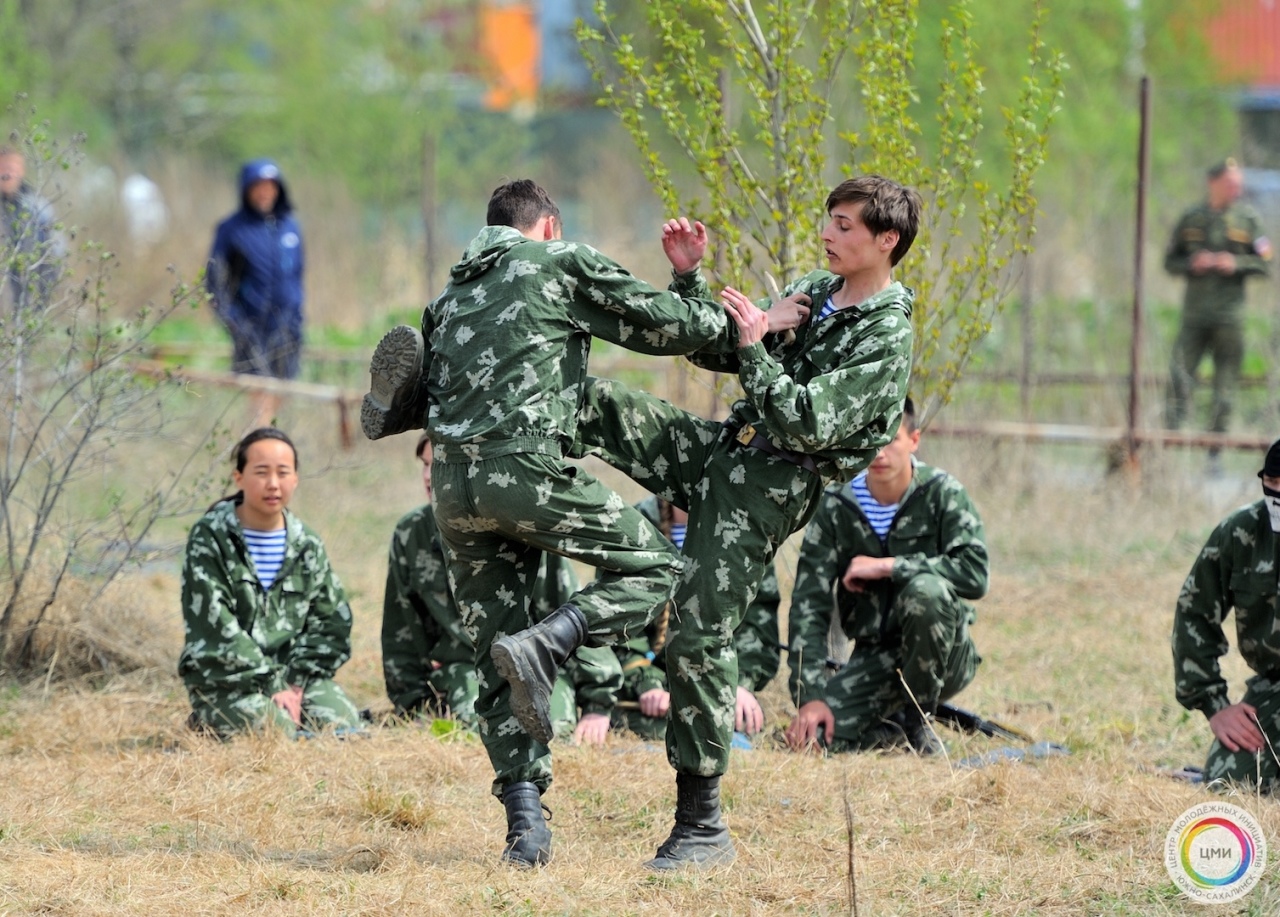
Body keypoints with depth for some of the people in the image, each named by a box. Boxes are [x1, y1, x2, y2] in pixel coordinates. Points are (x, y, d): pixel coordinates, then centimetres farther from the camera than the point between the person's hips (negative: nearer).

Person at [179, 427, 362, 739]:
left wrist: (295, 683, -11)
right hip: (225, 680, -4)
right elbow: (215, 626, -13)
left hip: (292, 673, 4)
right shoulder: (210, 538, -5)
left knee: (342, 721, -23)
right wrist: (272, 686, -18)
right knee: (275, 728, -31)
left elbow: (330, 622, 6)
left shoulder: (308, 546, 9)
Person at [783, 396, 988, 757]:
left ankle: (918, 715, -10)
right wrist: (810, 695, -18)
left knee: (926, 588, -34)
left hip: (944, 656, -2)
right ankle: (896, 724, 9)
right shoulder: (835, 507, -2)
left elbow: (975, 574, -23)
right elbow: (808, 603, -7)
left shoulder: (941, 493, -8)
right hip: (875, 657, 2)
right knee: (816, 735, -25)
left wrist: (885, 566, -22)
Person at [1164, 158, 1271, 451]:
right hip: (1194, 312, 0)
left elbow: (1265, 263, 6)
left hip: (1230, 314, 0)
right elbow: (1170, 261, 10)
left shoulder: (1248, 219, 4)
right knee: (1179, 380, -9)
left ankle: (1214, 453, 9)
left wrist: (1237, 264, -11)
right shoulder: (1191, 219, 6)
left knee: (1225, 386, 2)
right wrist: (1192, 264, -10)